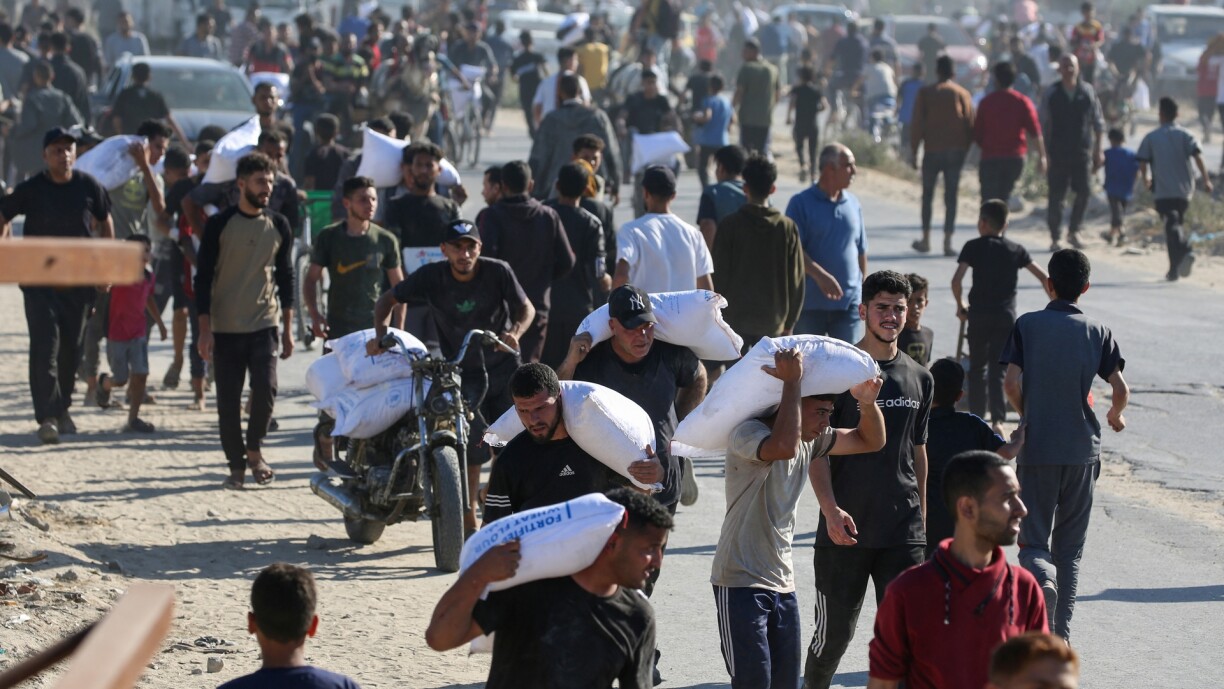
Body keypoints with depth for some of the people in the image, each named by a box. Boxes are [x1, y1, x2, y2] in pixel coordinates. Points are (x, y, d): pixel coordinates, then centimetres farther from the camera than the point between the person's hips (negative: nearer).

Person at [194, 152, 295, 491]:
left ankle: (254, 450, 9)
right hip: (225, 328, -1)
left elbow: (285, 278, 12)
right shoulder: (219, 225, -3)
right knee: (228, 400, 1)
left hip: (265, 325, 1)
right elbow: (203, 278, -2)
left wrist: (288, 329, 8)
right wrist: (205, 330, -8)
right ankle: (236, 465, 12)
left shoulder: (278, 226, 7)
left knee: (265, 389, -14)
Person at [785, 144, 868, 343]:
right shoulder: (801, 203, -5)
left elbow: (861, 250, 15)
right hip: (810, 302, -3)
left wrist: (863, 289, 14)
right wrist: (820, 276, -24)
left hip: (849, 302, 3)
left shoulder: (853, 204, 9)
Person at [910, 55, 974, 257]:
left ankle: (926, 240, 13)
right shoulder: (963, 94, 3)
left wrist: (914, 151, 3)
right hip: (956, 150, 1)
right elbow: (970, 125, 1)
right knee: (951, 196, 3)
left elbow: (917, 124, -3)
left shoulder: (926, 93, 0)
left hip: (932, 150, -1)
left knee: (927, 195, 12)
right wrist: (965, 149, 10)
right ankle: (948, 242, -2)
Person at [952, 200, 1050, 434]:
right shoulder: (1016, 250, 6)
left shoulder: (973, 247, -1)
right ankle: (998, 419, -10)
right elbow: (1042, 277, 2)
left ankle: (977, 417, 15)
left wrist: (960, 305, 5)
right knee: (999, 368, 3)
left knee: (977, 367, 13)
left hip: (979, 313, -1)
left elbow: (957, 280, -11)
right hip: (1006, 314, 1)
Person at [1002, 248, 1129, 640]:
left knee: (1034, 539, 3)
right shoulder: (1097, 332, 1)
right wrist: (1115, 416, 16)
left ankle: (1042, 579, -32)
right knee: (1070, 545, 11)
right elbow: (1120, 389, -6)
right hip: (1082, 449, 1)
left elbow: (1011, 384, -9)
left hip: (1037, 448, -1)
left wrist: (1029, 415, 10)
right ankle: (1061, 634, 11)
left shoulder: (1027, 325, -1)